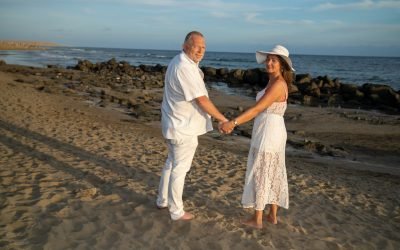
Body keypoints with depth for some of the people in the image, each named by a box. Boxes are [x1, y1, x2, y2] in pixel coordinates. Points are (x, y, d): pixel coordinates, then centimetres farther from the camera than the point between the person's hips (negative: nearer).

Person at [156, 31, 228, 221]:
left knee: (171, 163, 21)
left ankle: (162, 200, 36)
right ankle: (176, 211, 17)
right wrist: (222, 118, -14)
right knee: (179, 169, 2)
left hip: (176, 124, 10)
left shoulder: (179, 62, 9)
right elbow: (201, 100, -23)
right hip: (183, 127, -10)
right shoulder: (185, 68, -24)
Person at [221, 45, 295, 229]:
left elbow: (257, 109, -25)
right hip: (273, 131, 10)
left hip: (268, 133, -10)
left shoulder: (277, 84, -19)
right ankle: (272, 215, 27)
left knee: (260, 175, 1)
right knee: (273, 174, 15)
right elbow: (260, 109, 13)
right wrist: (235, 122, 13)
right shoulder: (275, 82, 11)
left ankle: (257, 219, 14)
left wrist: (233, 122, -28)